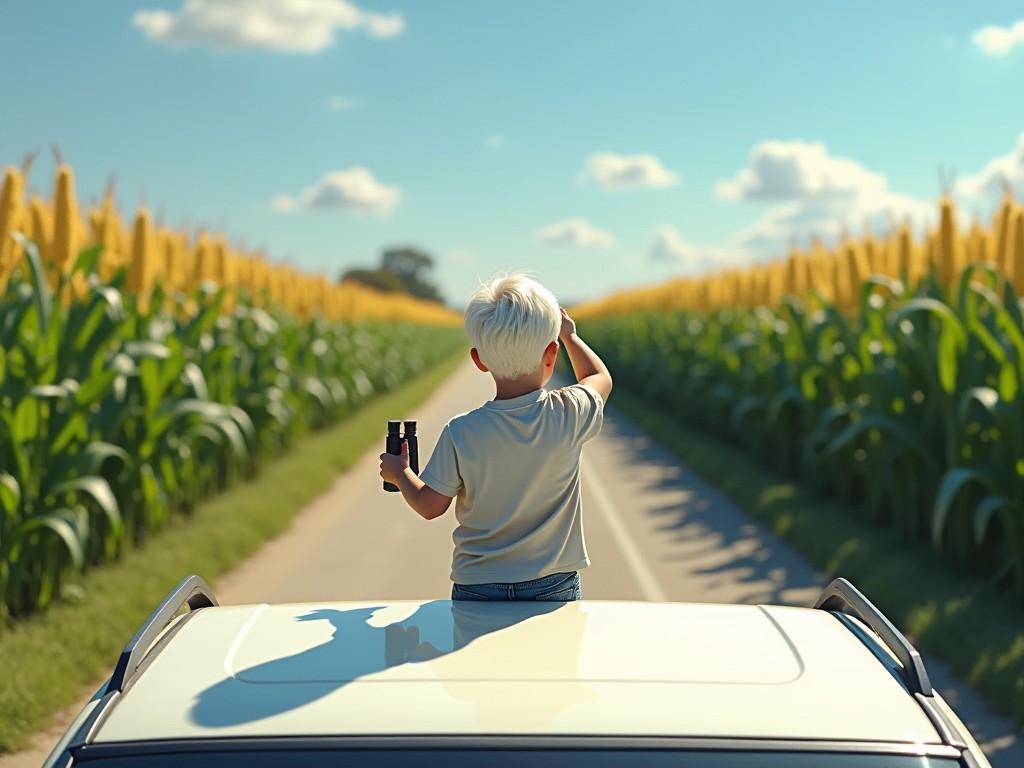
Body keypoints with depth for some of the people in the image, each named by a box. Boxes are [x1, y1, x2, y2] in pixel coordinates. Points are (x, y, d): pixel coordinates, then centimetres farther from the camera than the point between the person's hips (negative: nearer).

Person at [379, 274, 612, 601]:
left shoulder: (461, 433, -14)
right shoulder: (569, 414, -11)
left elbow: (430, 506, -3)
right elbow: (600, 377, 13)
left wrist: (400, 474, 17)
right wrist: (569, 335, 28)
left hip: (476, 589, 0)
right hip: (555, 587, 1)